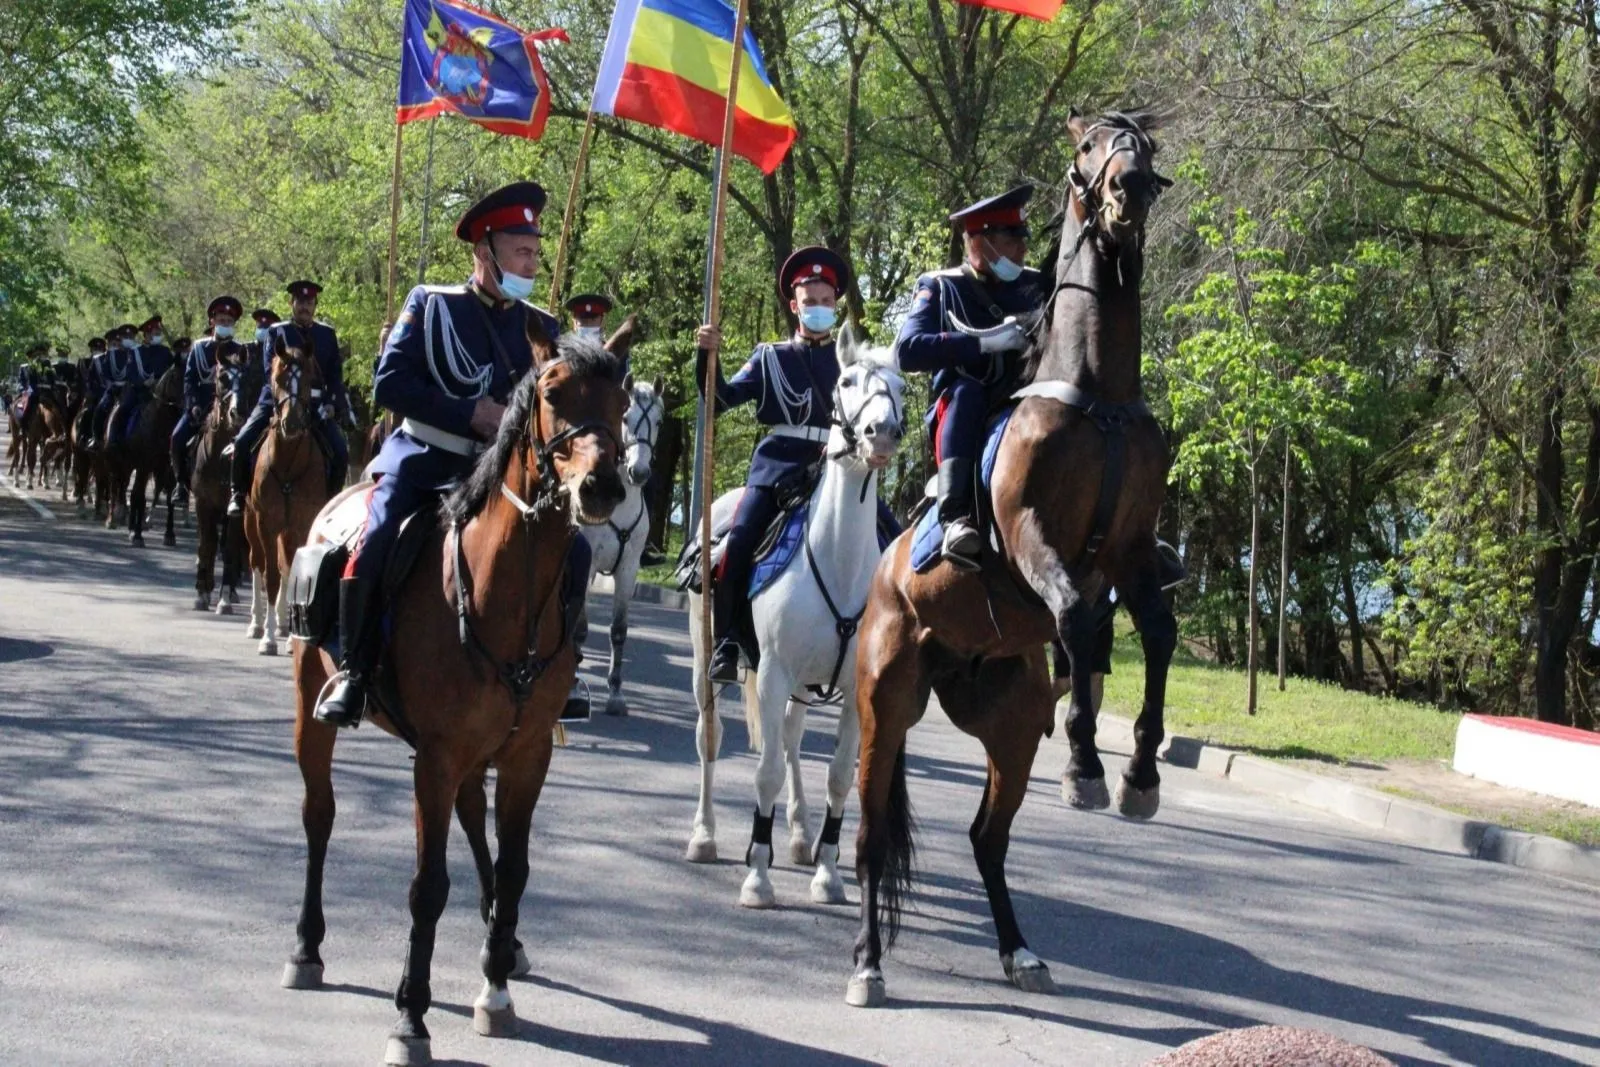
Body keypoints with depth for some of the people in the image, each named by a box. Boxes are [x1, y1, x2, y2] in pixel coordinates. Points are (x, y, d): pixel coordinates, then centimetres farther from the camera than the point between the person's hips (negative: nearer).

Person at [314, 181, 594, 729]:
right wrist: (470, 413, -18)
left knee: (572, 551, -14)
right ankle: (353, 671, -7)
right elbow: (389, 384, -8)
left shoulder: (544, 328, 9)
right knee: (374, 546, -26)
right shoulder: (431, 306, 1)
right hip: (423, 461, -3)